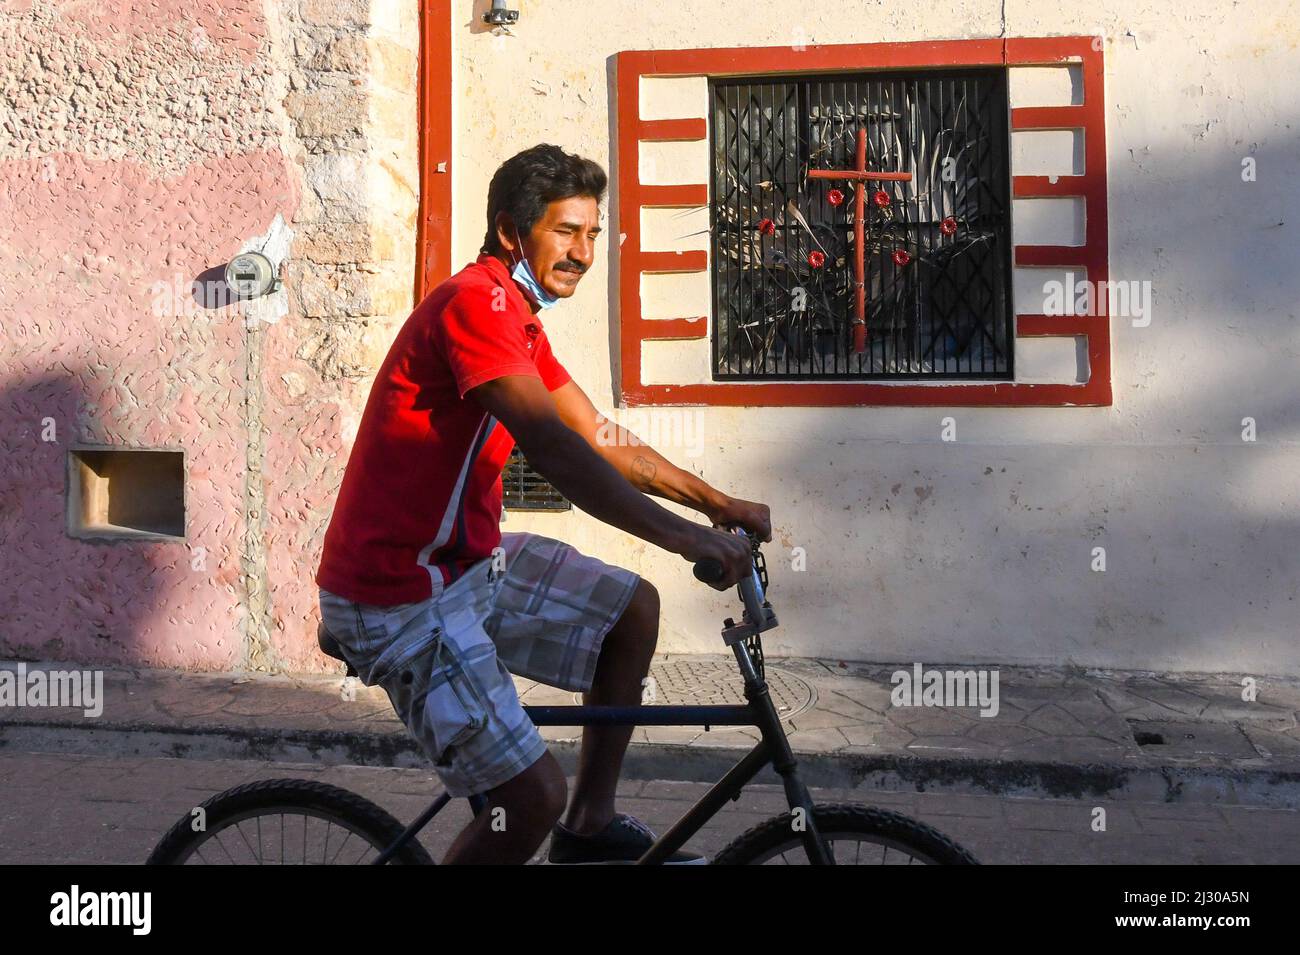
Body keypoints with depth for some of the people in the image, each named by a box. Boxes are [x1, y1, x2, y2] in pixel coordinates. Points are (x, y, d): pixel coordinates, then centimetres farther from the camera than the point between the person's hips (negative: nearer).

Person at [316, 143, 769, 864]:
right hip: (400, 596, -10)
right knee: (535, 796, -13)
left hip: (470, 561, 10)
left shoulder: (518, 319, 13)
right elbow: (554, 452, -30)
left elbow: (600, 439, 14)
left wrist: (716, 502, 9)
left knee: (631, 608, 12)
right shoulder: (477, 301, -19)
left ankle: (592, 826, 23)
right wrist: (687, 539, -30)